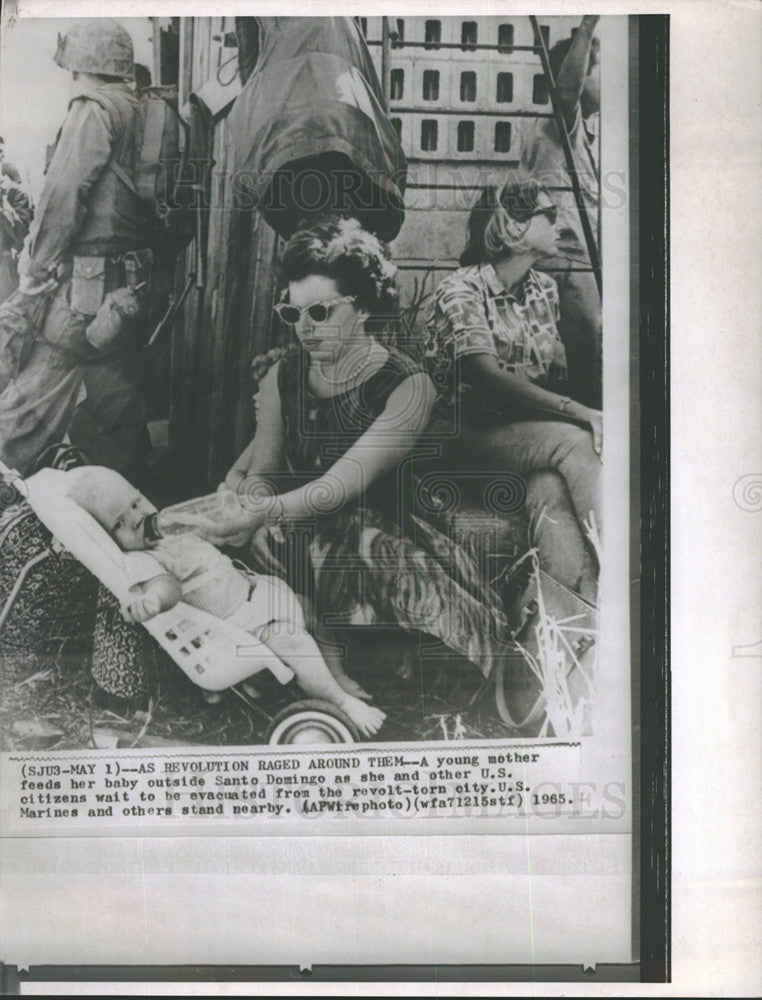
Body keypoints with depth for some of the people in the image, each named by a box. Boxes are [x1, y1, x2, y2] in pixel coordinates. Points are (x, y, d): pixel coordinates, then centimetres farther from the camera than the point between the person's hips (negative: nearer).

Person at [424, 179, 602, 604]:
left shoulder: (545, 289, 14)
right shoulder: (460, 291, -10)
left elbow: (558, 372, 15)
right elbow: (488, 377, -23)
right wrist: (582, 413, -29)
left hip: (528, 431, 5)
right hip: (467, 432, -5)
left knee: (552, 488, -32)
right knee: (575, 441, -30)